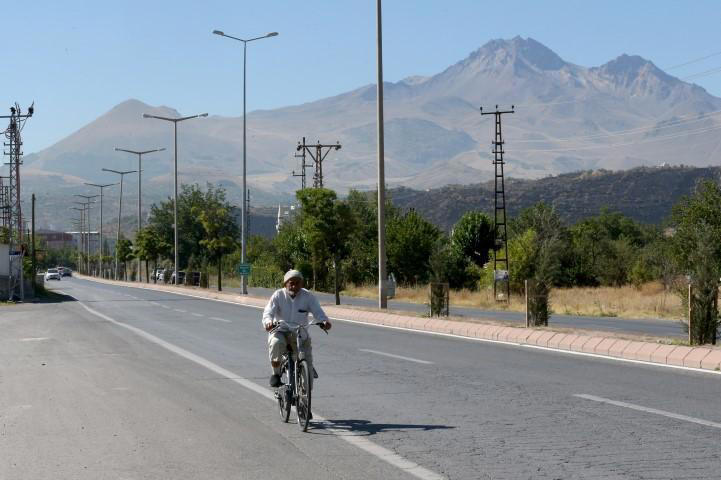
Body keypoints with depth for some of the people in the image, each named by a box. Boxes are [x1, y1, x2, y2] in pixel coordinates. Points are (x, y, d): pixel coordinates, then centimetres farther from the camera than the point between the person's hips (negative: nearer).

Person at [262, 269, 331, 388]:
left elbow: (318, 311, -9)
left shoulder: (308, 296, 0)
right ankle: (276, 373, -13)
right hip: (280, 330, -2)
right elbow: (268, 312, -13)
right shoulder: (278, 295, -2)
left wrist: (324, 321, -32)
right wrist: (268, 322, -37)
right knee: (277, 343, -34)